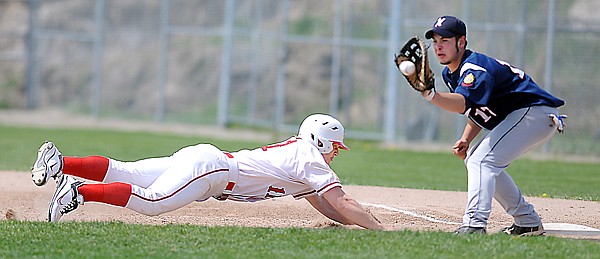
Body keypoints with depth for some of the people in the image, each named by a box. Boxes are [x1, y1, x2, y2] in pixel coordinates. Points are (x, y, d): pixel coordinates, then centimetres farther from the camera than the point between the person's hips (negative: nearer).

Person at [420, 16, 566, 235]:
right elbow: (478, 110, 18)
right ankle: (528, 223, 24)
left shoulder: (475, 68, -23)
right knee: (473, 159, 19)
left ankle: (474, 224, -39)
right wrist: (466, 140, 1)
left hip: (535, 112, -11)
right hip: (514, 117, 11)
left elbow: (462, 103, -42)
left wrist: (429, 94, -59)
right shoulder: (449, 73, 9)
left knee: (482, 160, -24)